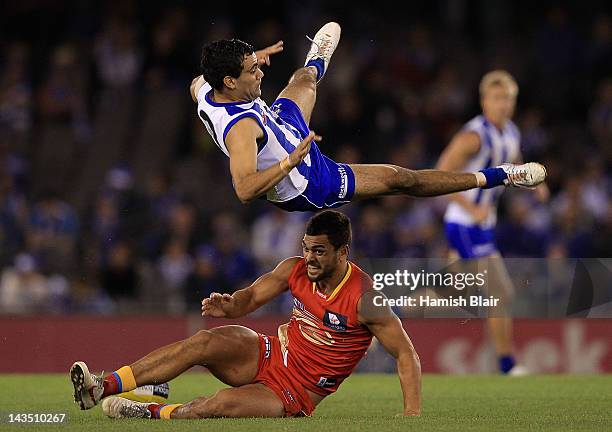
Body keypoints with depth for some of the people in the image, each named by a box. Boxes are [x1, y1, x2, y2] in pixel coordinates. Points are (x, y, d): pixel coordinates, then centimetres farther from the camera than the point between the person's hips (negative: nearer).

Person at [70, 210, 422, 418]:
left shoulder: (364, 298, -20)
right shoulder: (295, 270, -4)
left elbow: (406, 353, -17)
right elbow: (251, 297, 5)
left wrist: (413, 413, -27)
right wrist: (227, 306, -20)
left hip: (297, 394, -5)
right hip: (272, 355, 5)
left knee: (225, 403, -33)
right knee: (205, 342, -22)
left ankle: (150, 413, -17)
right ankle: (103, 388, -27)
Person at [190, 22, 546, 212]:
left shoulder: (205, 89, -19)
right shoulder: (241, 128, -44)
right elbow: (245, 190, -51)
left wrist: (252, 60, 10)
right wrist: (290, 162, -57)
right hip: (308, 186, -9)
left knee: (303, 81, 33)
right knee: (402, 178, -5)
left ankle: (316, 63, 73)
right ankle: (497, 177, 4)